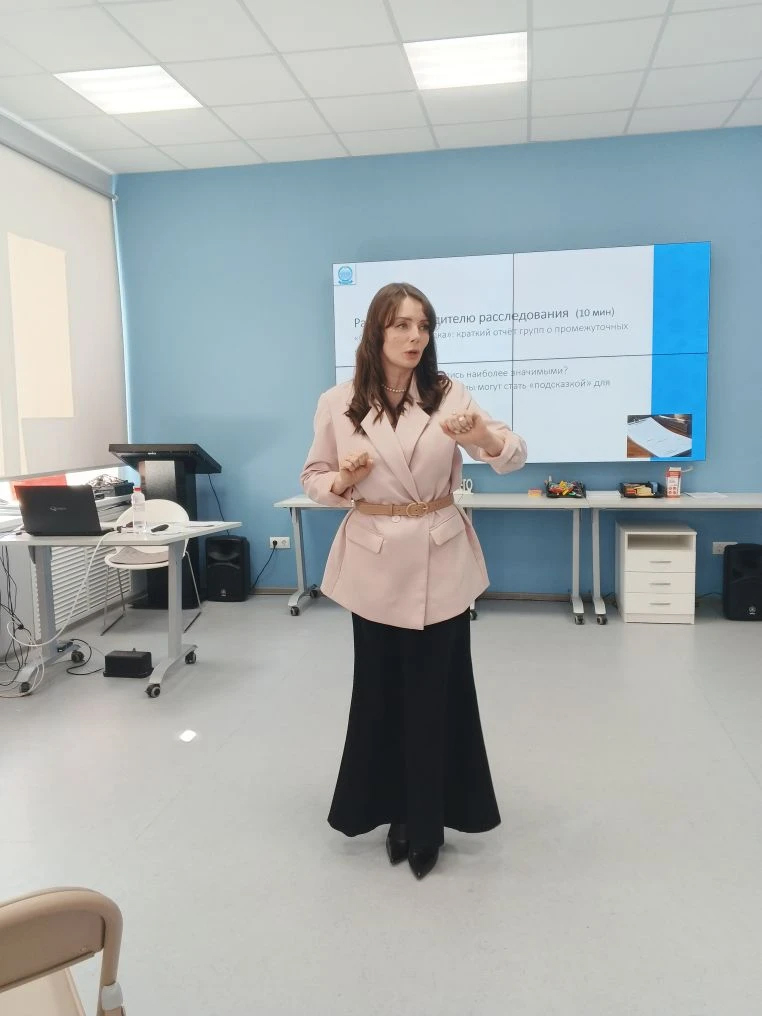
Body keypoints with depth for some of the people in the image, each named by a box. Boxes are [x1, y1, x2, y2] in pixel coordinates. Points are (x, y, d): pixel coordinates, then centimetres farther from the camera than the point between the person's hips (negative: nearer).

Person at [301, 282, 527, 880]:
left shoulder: (447, 395, -4)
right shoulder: (337, 404, -4)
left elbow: (514, 457, -11)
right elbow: (314, 478, 6)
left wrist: (482, 437, -33)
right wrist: (342, 481, -17)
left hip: (440, 560, 0)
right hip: (375, 561, 0)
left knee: (436, 692, 7)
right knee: (381, 691, 12)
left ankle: (427, 821, 26)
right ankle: (397, 812, 33)